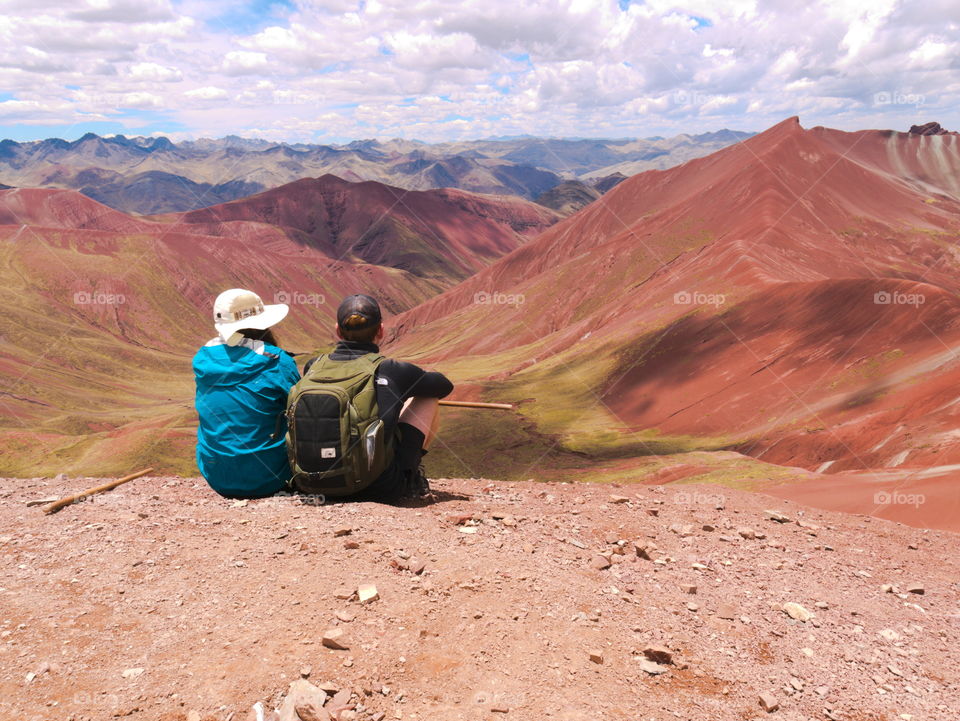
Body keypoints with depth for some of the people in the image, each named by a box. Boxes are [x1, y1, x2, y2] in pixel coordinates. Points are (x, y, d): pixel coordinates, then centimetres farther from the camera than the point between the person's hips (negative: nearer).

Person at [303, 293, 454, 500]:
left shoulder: (313, 367, -2)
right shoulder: (394, 371, -12)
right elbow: (445, 385, 8)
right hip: (384, 489, -4)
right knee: (428, 396, 12)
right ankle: (411, 477, 23)